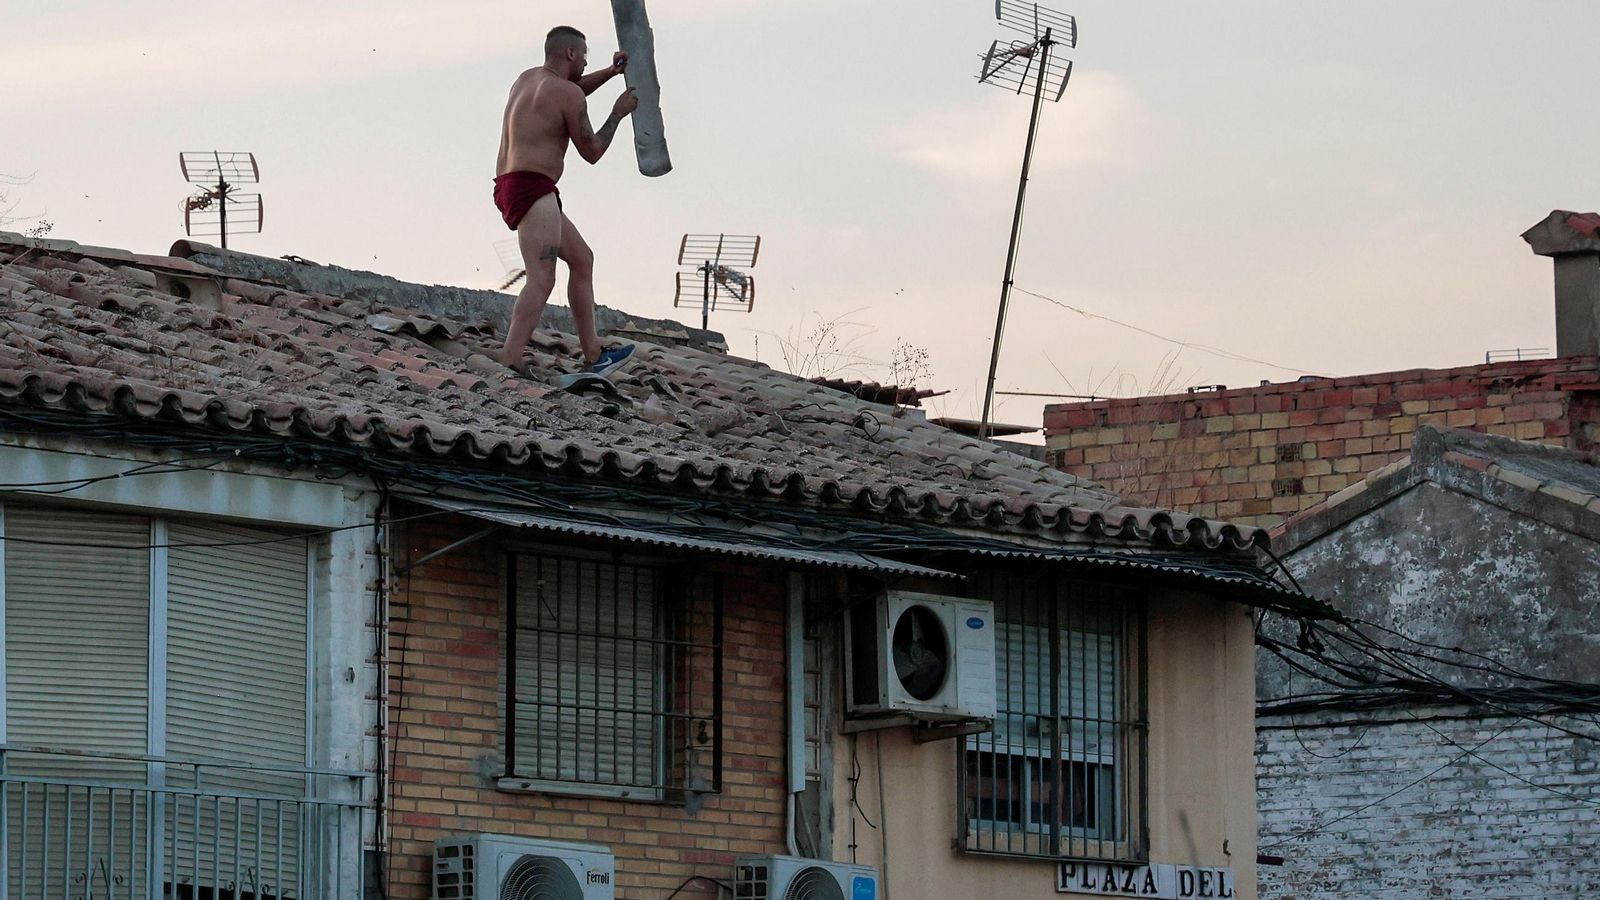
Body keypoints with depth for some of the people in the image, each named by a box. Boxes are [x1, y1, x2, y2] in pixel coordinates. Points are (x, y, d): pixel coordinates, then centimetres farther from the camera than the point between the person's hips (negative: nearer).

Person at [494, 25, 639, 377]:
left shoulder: (527, 78, 19)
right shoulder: (569, 94, -8)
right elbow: (591, 153, 0)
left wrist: (611, 72, 39)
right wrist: (618, 113, 11)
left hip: (509, 189, 10)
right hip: (533, 190, -10)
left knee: (582, 258, 20)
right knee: (542, 280, -21)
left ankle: (594, 355, 22)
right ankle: (510, 363, -35)